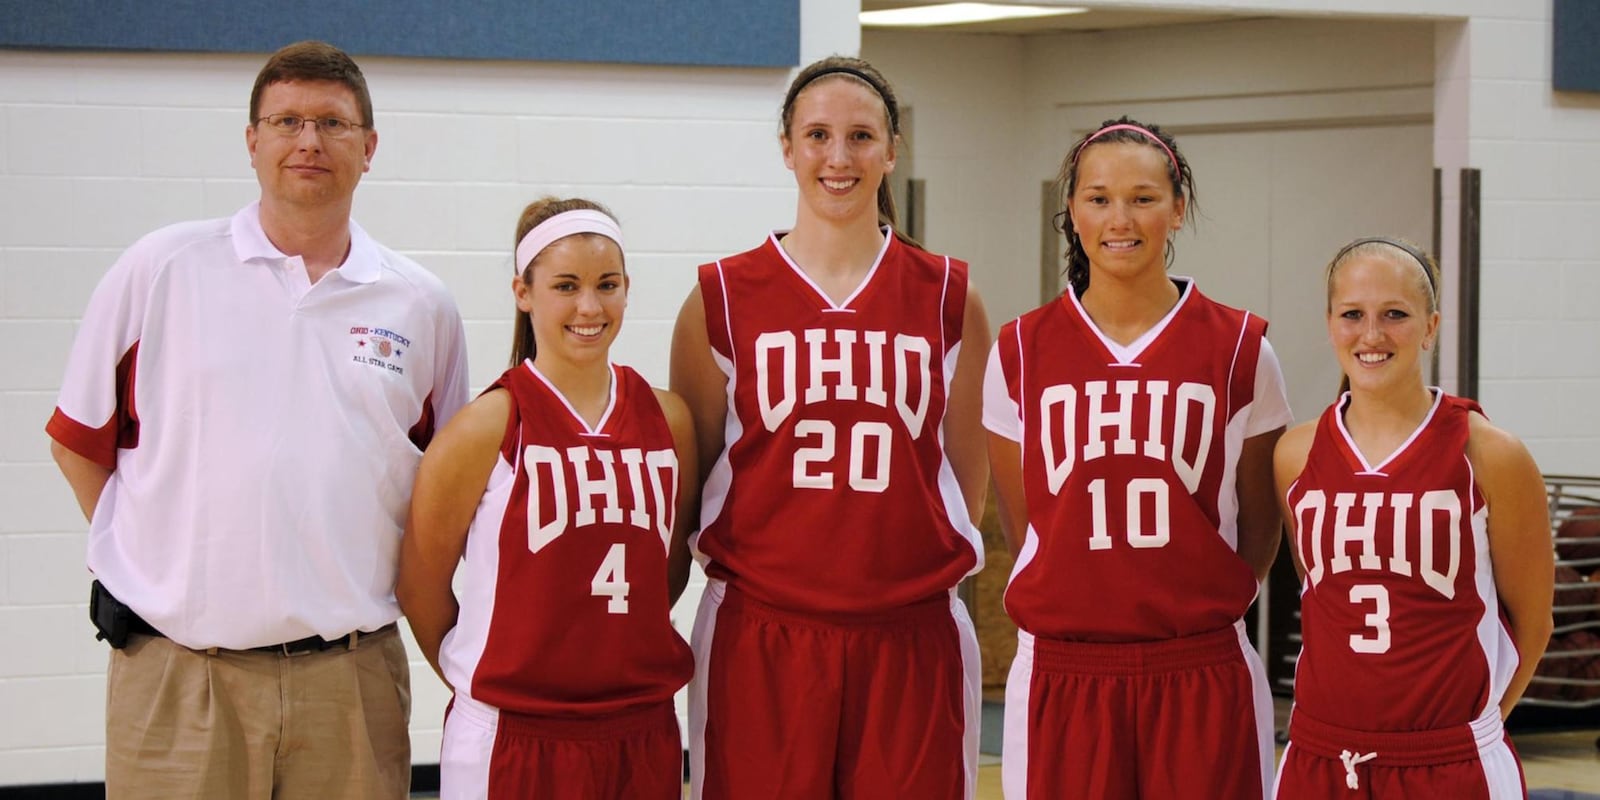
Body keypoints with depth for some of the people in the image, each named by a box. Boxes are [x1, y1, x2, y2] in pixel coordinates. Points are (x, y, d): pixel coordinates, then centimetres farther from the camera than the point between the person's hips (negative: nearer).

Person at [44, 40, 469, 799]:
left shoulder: (421, 306, 7)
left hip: (348, 676, 2)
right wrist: (172, 560, 4)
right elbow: (79, 443, 8)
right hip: (175, 673, -1)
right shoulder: (160, 271, 2)